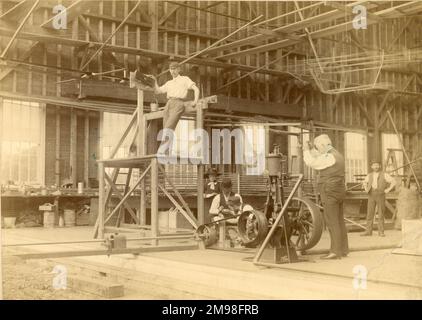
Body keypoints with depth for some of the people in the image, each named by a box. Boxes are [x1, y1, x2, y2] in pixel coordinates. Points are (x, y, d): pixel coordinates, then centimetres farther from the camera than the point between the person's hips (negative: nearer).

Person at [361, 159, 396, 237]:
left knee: (381, 214, -2)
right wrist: (366, 189, 8)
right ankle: (368, 231, 4)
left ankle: (381, 232, 4)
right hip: (371, 197, 3)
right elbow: (364, 182, 26)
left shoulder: (384, 175, -3)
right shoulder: (369, 175, 8)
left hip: (381, 196, -3)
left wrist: (388, 190, -12)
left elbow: (394, 182, -4)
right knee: (370, 214, 1)